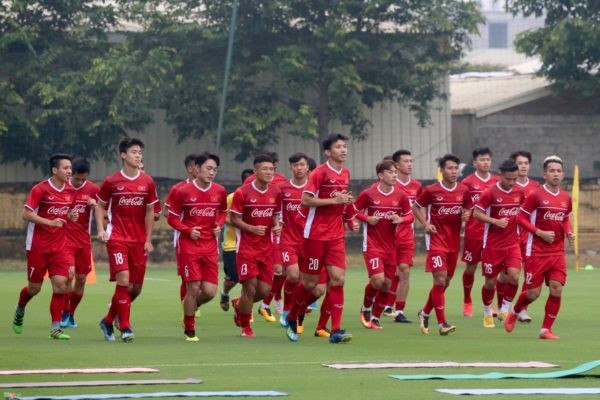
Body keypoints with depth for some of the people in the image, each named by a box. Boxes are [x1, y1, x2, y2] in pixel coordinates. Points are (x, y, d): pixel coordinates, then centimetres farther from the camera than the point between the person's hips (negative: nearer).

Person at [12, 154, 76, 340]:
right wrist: (50, 222, -24)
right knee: (34, 287, 6)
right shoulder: (40, 189, -13)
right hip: (38, 246, -4)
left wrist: (71, 216, -3)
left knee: (60, 284, -10)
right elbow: (26, 214, -15)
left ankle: (55, 328, -4)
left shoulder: (69, 191, 4)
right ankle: (19, 310, 38)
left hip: (59, 246, 4)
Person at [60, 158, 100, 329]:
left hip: (84, 241, 3)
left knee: (81, 278, 5)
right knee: (69, 274, -17)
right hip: (65, 238, -3)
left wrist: (95, 206, -14)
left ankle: (71, 314, 19)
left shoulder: (93, 189, 1)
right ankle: (64, 313, -6)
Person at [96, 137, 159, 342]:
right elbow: (100, 206, 9)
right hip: (117, 238, -3)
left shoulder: (147, 182, 4)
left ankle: (108, 320, 25)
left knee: (135, 287, 5)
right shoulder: (111, 182, -2)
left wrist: (148, 240, 5)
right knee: (123, 280, -17)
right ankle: (125, 327, -10)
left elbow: (150, 212, 9)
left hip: (139, 240, 3)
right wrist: (101, 229, -5)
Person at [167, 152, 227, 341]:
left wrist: (219, 225, 1)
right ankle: (189, 330, 10)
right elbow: (172, 218, 1)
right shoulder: (183, 191, -7)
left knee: (210, 291, -4)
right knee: (193, 288, -7)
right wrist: (188, 230, -14)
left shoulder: (220, 191, 4)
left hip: (210, 246, 4)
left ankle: (191, 306, 30)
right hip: (189, 245, -4)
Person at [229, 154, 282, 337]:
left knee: (265, 289, 1)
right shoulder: (242, 193, -10)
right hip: (247, 246, -5)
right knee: (250, 286, -7)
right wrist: (252, 228, -21)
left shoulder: (276, 193, 4)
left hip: (266, 247, 5)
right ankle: (245, 327, 11)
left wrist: (276, 226, -6)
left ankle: (239, 304, 33)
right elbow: (234, 219, -6)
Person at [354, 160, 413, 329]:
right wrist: (367, 218, -14)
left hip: (391, 246, 4)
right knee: (378, 279, -19)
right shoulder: (368, 194, -7)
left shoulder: (401, 196, 1)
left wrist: (401, 219, -12)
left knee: (387, 284, 4)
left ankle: (375, 317, 21)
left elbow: (410, 216, 9)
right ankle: (366, 308, 10)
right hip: (372, 244, -4)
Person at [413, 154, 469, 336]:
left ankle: (425, 313, 31)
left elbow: (467, 209, 18)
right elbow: (416, 207, 6)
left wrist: (466, 215, -6)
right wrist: (426, 224, -8)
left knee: (445, 282, 12)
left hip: (454, 241, 5)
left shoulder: (464, 190, 2)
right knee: (440, 279, -13)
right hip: (437, 240, -5)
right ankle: (442, 323, -12)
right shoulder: (431, 190, -7)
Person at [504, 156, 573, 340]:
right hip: (536, 251, -4)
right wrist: (541, 233, -17)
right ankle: (514, 312, 30)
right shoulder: (536, 195, -10)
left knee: (557, 289, -8)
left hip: (557, 252, 4)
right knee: (533, 293, -1)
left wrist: (568, 233, 2)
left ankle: (546, 329, 4)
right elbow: (521, 217, -8)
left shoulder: (566, 198, 7)